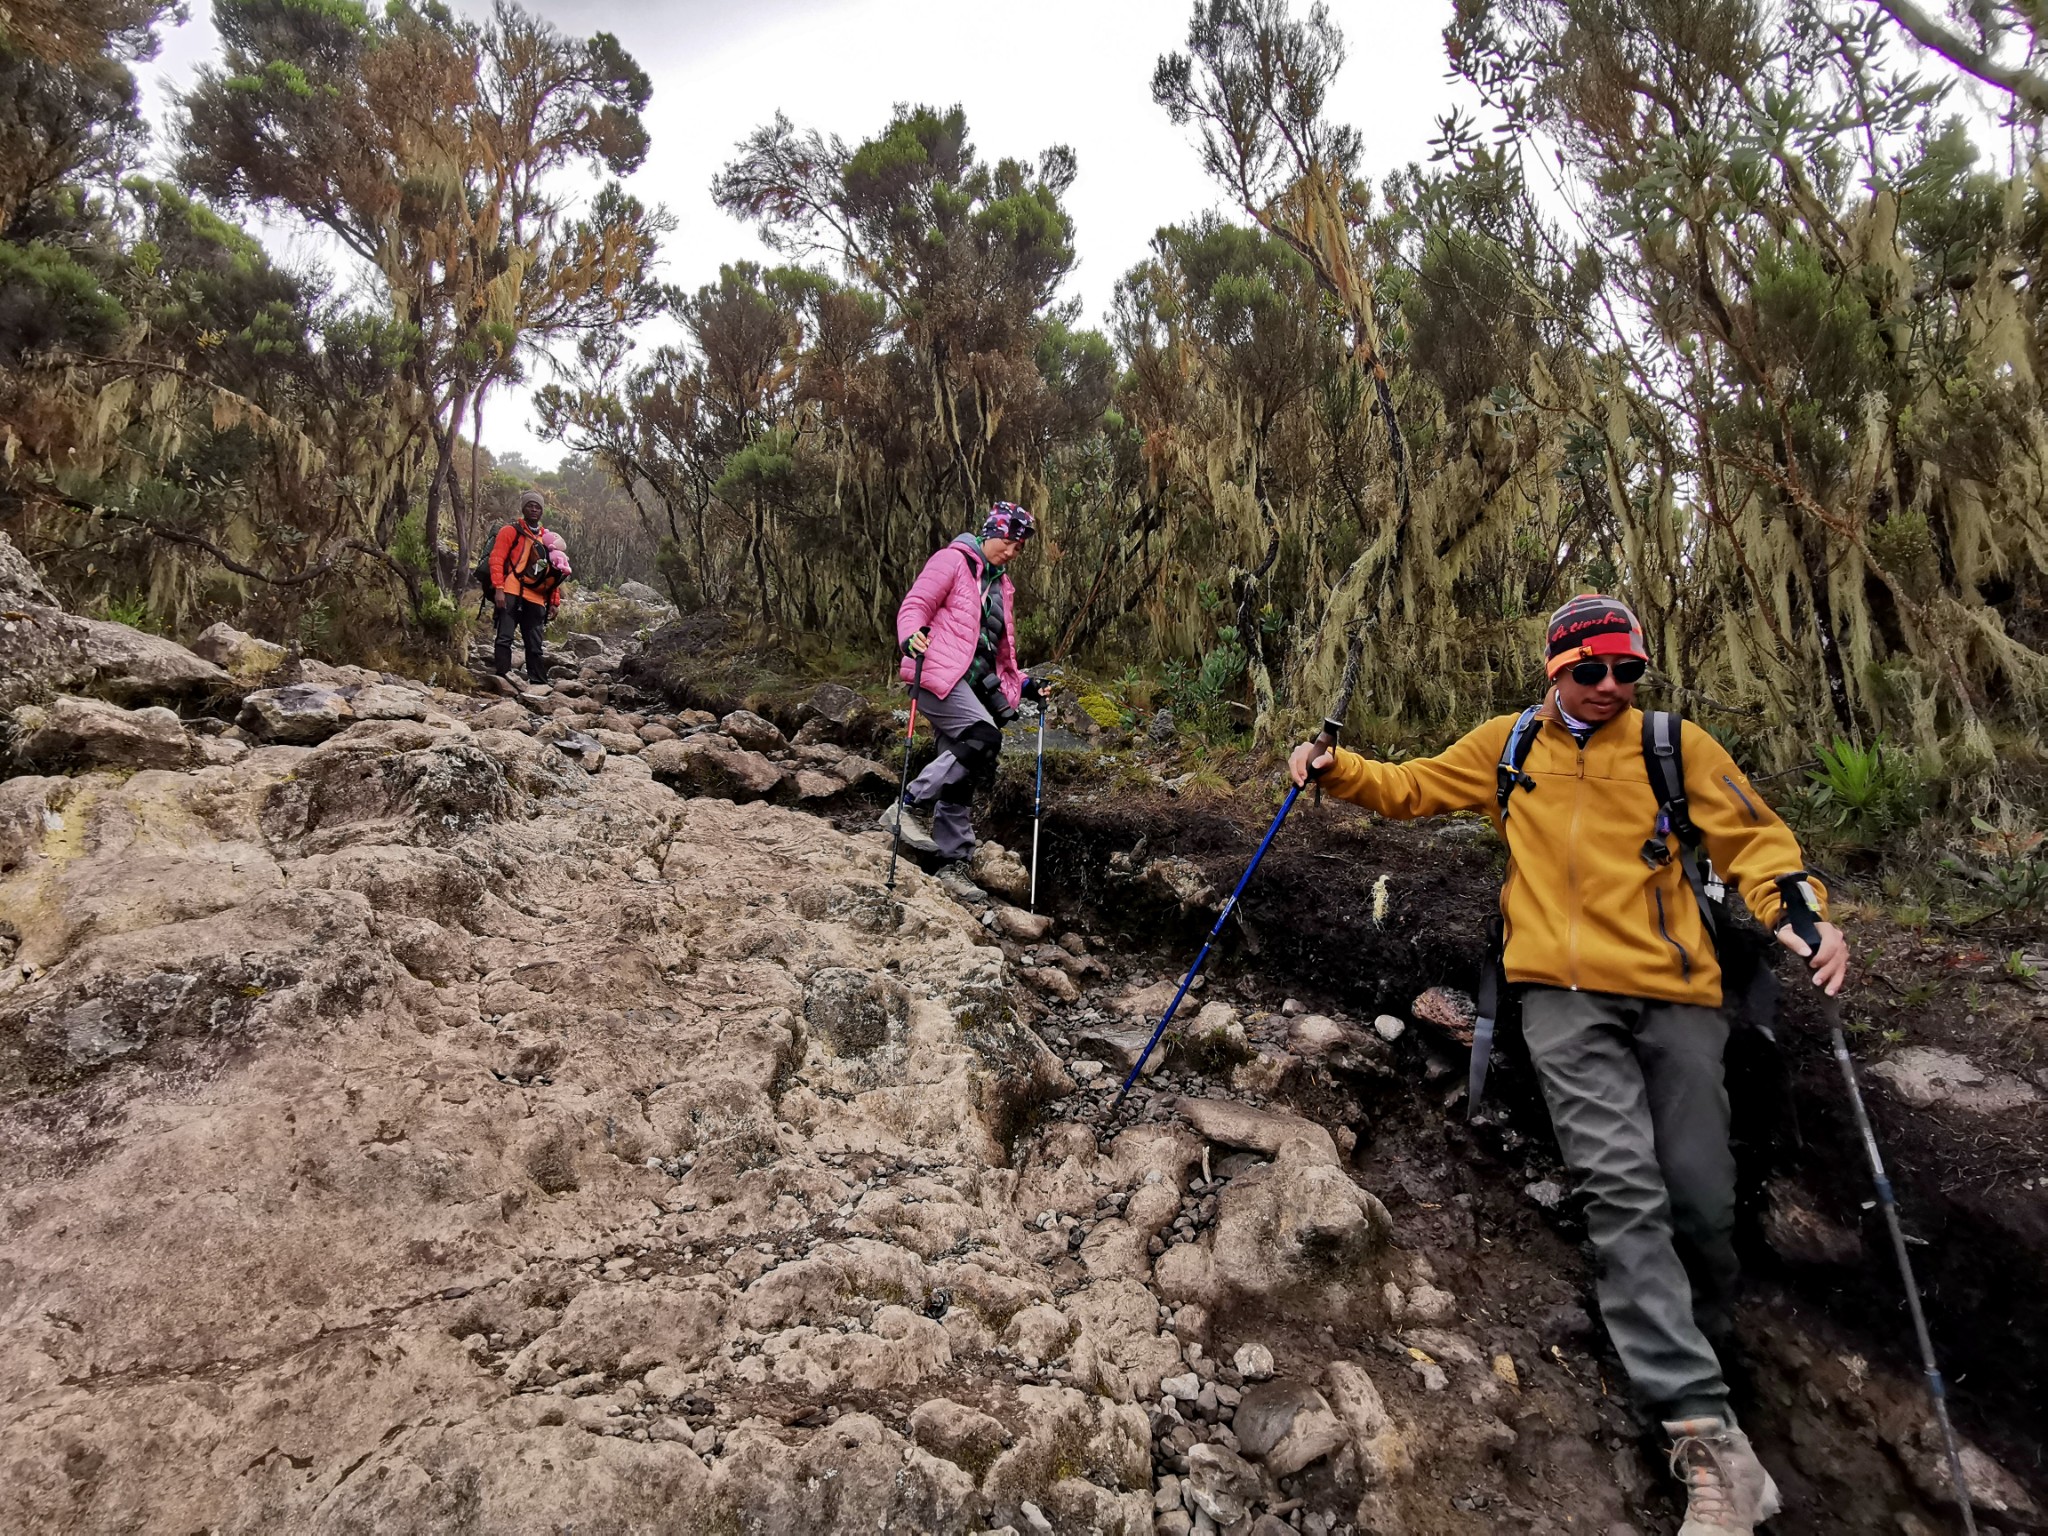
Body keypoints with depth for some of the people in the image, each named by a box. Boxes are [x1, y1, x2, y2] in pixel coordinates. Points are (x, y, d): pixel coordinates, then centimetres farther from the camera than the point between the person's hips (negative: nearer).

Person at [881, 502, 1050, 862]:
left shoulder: (1002, 585, 25)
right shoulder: (952, 561, 0)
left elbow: (999, 649, 31)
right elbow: (914, 605, -9)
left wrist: (1024, 685, 20)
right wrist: (911, 637, -30)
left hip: (973, 688, 8)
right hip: (938, 675, -8)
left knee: (961, 775, 5)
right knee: (984, 738, -25)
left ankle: (953, 859, 11)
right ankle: (907, 808, -17)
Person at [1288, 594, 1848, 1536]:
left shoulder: (1678, 746, 9)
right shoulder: (1508, 748, 12)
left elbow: (1754, 843, 7)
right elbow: (1411, 788, 21)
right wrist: (1337, 770, 5)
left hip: (1674, 994, 1)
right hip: (1566, 996, -1)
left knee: (1699, 1195, 1)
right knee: (1621, 1185, -14)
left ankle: (1695, 1347, 30)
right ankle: (1707, 1433, -14)